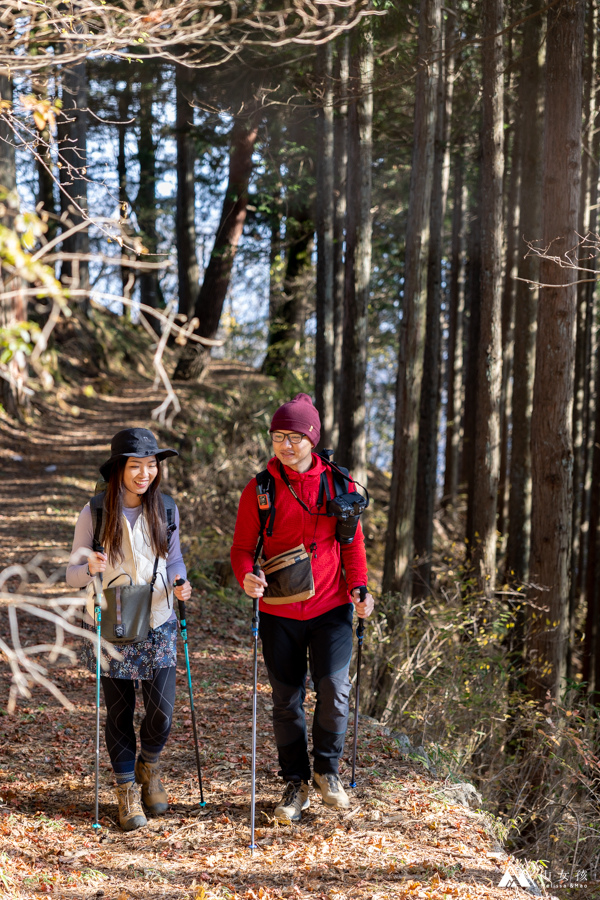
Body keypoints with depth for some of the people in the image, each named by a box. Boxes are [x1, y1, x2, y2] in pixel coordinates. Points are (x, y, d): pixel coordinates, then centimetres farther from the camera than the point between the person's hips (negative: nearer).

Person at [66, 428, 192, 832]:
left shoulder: (165, 510, -1)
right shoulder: (94, 514, -9)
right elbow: (73, 575, -4)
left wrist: (180, 584, -8)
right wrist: (91, 567, -27)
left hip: (158, 627, 2)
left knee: (162, 713, 0)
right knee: (120, 714, 7)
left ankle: (149, 767, 31)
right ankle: (127, 790, 25)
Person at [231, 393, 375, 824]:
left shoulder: (337, 485, 2)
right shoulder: (259, 489, 0)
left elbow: (353, 542, 10)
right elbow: (243, 546, 3)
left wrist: (358, 586, -5)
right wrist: (247, 576, -18)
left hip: (331, 607, 0)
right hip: (279, 611, 1)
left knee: (334, 686, -12)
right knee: (287, 698, 7)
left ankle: (327, 768, 13)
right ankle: (296, 783, 24)